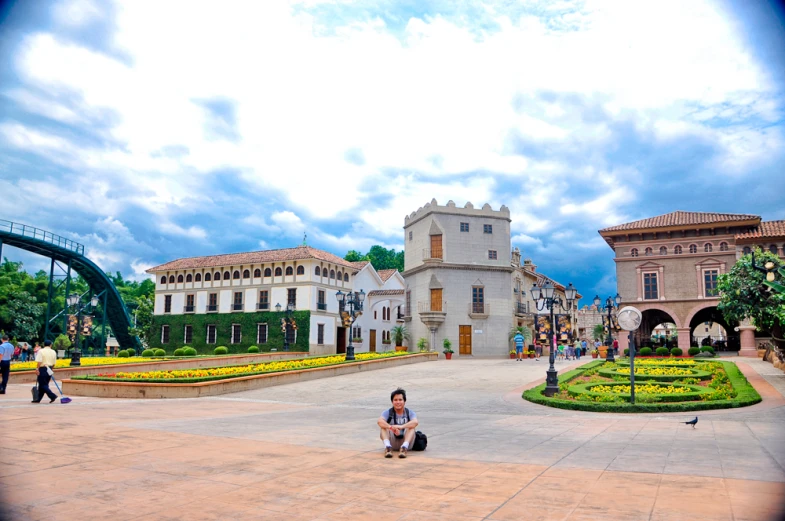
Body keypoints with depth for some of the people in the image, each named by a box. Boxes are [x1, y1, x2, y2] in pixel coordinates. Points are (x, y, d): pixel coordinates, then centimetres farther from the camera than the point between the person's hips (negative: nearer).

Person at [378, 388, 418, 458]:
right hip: (392, 442, 0)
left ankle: (404, 447, -41)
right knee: (384, 426, -21)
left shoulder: (409, 413, -1)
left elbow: (415, 422, -24)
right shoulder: (387, 412, -1)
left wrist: (401, 427, -41)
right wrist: (391, 427, -42)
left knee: (411, 426, -24)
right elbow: (379, 421, -24)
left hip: (406, 441, 0)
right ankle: (388, 446, -41)